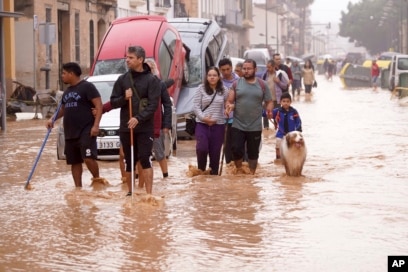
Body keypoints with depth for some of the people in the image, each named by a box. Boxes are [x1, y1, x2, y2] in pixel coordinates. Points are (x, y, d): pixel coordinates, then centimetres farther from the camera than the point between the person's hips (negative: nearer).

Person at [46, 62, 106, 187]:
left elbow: (99, 105, -11)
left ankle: (97, 178, 1)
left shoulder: (87, 86, -6)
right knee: (74, 162, 8)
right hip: (70, 133, 8)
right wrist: (53, 119, 14)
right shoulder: (67, 91, 19)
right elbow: (63, 109, 32)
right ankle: (78, 188, 13)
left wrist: (96, 125, -21)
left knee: (88, 158, -19)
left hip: (86, 131, -8)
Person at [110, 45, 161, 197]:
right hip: (125, 128, 4)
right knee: (129, 161, 9)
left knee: (145, 159, -11)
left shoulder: (152, 80, -2)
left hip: (145, 128, -4)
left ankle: (149, 193, -11)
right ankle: (130, 192, 20)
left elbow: (153, 104, -10)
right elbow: (113, 102, 9)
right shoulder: (122, 79, 9)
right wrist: (124, 98, -12)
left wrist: (139, 119, -22)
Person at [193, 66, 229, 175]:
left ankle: (214, 173, 15)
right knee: (202, 148, -17)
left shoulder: (224, 90, 5)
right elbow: (196, 106, -2)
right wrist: (203, 118, -14)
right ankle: (201, 170, 6)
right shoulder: (201, 89, 1)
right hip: (202, 124, -1)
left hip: (218, 125, 1)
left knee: (215, 152, 4)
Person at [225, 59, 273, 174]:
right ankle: (239, 169, 19)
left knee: (253, 152, 8)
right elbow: (229, 101, 2)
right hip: (238, 125, 0)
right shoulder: (236, 84, 3)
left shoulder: (262, 85, 3)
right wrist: (229, 106, -21)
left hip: (255, 127, 0)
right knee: (236, 149, -7)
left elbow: (269, 101, 7)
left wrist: (269, 109, -15)